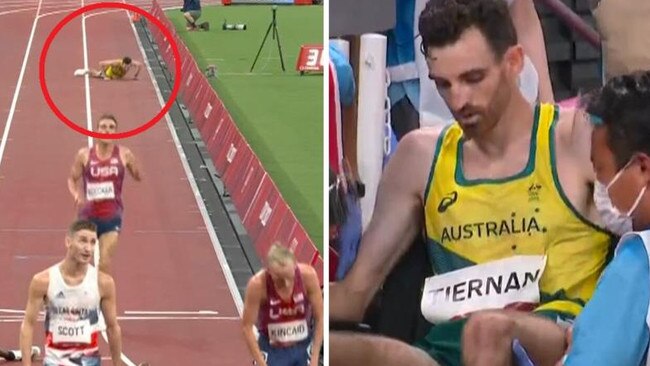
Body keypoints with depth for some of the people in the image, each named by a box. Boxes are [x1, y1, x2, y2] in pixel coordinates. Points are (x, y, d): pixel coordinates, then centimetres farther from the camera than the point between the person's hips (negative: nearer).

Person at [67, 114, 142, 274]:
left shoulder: (124, 154, -4)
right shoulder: (84, 155, -4)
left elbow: (139, 177, 3)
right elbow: (72, 179, 7)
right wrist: (76, 194, -14)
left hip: (112, 216, -1)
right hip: (88, 215, 1)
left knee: (104, 263, -10)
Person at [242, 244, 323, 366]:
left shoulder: (308, 276, -24)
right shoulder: (257, 284, -29)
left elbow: (320, 318, -12)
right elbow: (247, 327, -18)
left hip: (304, 348, 2)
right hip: (273, 350, -2)